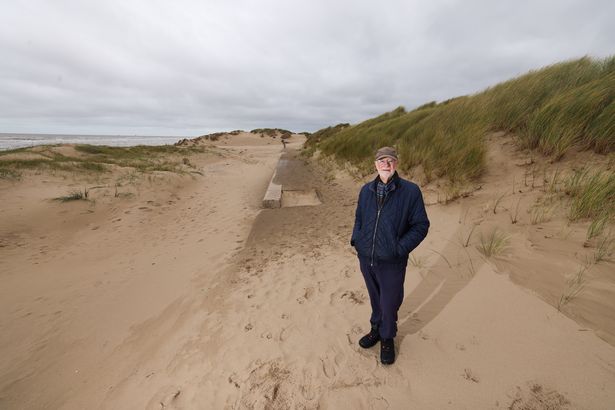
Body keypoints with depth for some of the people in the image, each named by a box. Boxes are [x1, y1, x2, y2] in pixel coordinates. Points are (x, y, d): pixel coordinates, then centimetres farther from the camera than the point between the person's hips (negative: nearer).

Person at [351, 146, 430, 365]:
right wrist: (355, 240, 1)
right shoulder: (366, 190, 2)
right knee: (375, 298, 23)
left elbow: (421, 225, -7)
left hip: (391, 262, -3)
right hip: (366, 258, 4)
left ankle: (387, 338, 41)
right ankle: (376, 330, 48)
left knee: (390, 303, 13)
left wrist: (400, 248, -15)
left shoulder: (410, 191, -11)